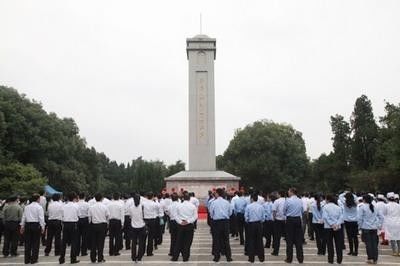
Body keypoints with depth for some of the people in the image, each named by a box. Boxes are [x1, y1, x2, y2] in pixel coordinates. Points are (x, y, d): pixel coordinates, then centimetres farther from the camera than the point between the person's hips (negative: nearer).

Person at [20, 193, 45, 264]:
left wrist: (22, 226, 18)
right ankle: (34, 260, 6)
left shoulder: (27, 207, 9)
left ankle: (27, 260, 16)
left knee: (27, 242, 11)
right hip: (36, 225, -5)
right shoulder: (39, 207, -7)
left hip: (27, 225, 5)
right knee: (35, 243, 3)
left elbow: (23, 217, 11)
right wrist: (42, 227, -6)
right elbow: (41, 218, -11)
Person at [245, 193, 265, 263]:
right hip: (259, 224, 3)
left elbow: (246, 217, -7)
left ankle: (251, 258, 8)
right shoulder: (261, 206, -2)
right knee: (259, 240, 10)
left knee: (251, 241, 5)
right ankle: (261, 257, 14)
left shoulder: (248, 206, -10)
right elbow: (263, 217, 1)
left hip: (251, 224, -2)